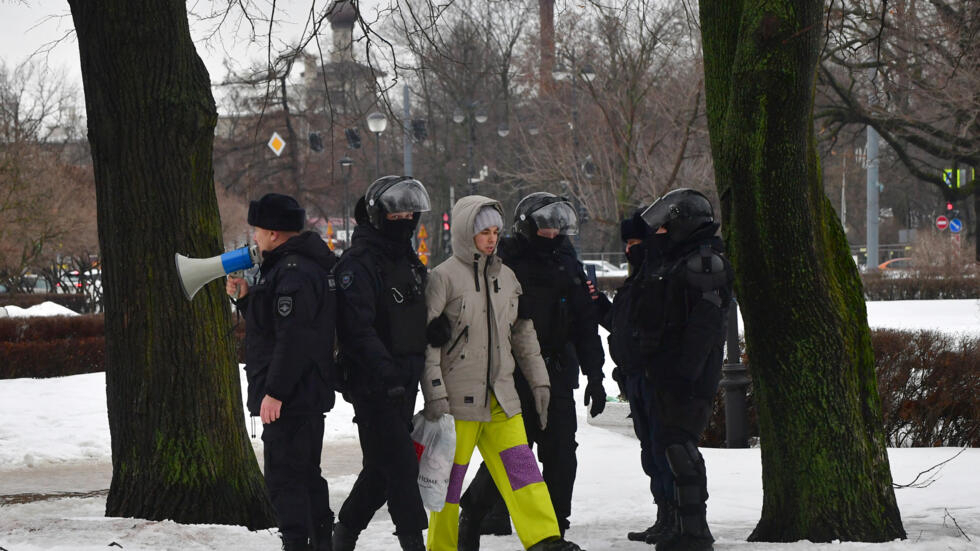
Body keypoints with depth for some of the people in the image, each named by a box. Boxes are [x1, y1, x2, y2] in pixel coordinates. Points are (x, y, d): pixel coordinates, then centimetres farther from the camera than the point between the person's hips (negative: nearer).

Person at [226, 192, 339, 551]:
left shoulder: (294, 272, -18)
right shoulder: (304, 265, 18)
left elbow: (293, 337, -26)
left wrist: (274, 392, -25)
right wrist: (246, 298, 16)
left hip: (290, 398, -11)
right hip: (308, 395, 11)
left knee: (284, 478, -9)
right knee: (306, 474, 17)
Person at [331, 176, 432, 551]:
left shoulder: (410, 263, 17)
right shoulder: (358, 263, -11)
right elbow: (359, 330, -20)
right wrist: (388, 374, -27)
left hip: (404, 383, 9)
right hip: (373, 385, -9)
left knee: (382, 466, 13)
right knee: (401, 463, -11)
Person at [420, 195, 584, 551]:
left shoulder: (505, 277, 13)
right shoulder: (444, 277, -6)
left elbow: (523, 334, 21)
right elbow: (426, 339, -9)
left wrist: (539, 382, 17)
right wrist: (434, 393, -16)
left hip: (501, 395, 5)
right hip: (458, 397, -5)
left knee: (522, 465, -4)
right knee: (450, 475, -2)